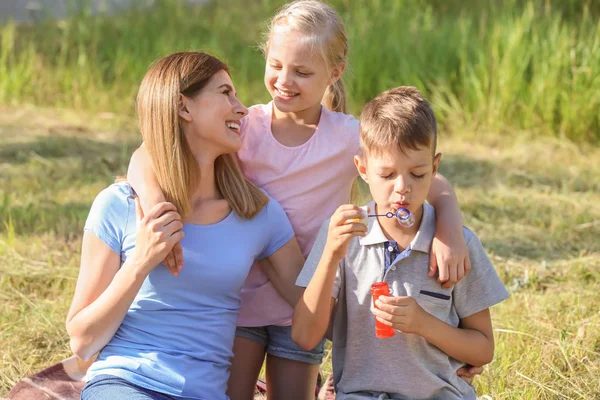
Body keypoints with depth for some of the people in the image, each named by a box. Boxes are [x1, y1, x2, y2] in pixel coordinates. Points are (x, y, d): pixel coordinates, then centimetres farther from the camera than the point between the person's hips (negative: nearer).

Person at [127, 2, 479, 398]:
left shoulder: (350, 138, -8)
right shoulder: (244, 128, -8)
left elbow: (433, 183, -8)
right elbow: (146, 156, -17)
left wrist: (450, 232, -29)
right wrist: (157, 208, -38)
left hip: (304, 306, 0)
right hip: (239, 300, 0)